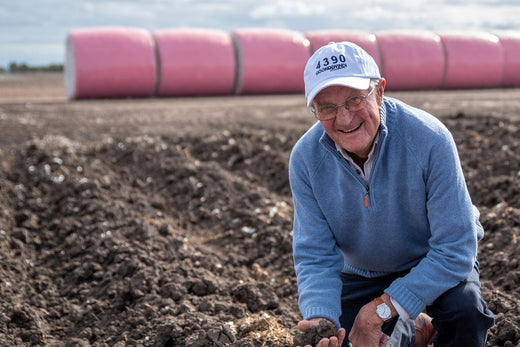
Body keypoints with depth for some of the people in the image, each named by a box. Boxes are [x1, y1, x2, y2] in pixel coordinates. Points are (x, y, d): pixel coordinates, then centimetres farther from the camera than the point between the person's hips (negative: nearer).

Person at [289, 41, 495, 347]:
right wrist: (319, 319, -37)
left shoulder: (429, 139, -30)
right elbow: (315, 255, -16)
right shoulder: (305, 158, -20)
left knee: (464, 308, -32)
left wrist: (381, 309, -33)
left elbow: (454, 249, -28)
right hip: (360, 274, 3)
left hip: (435, 264, -3)